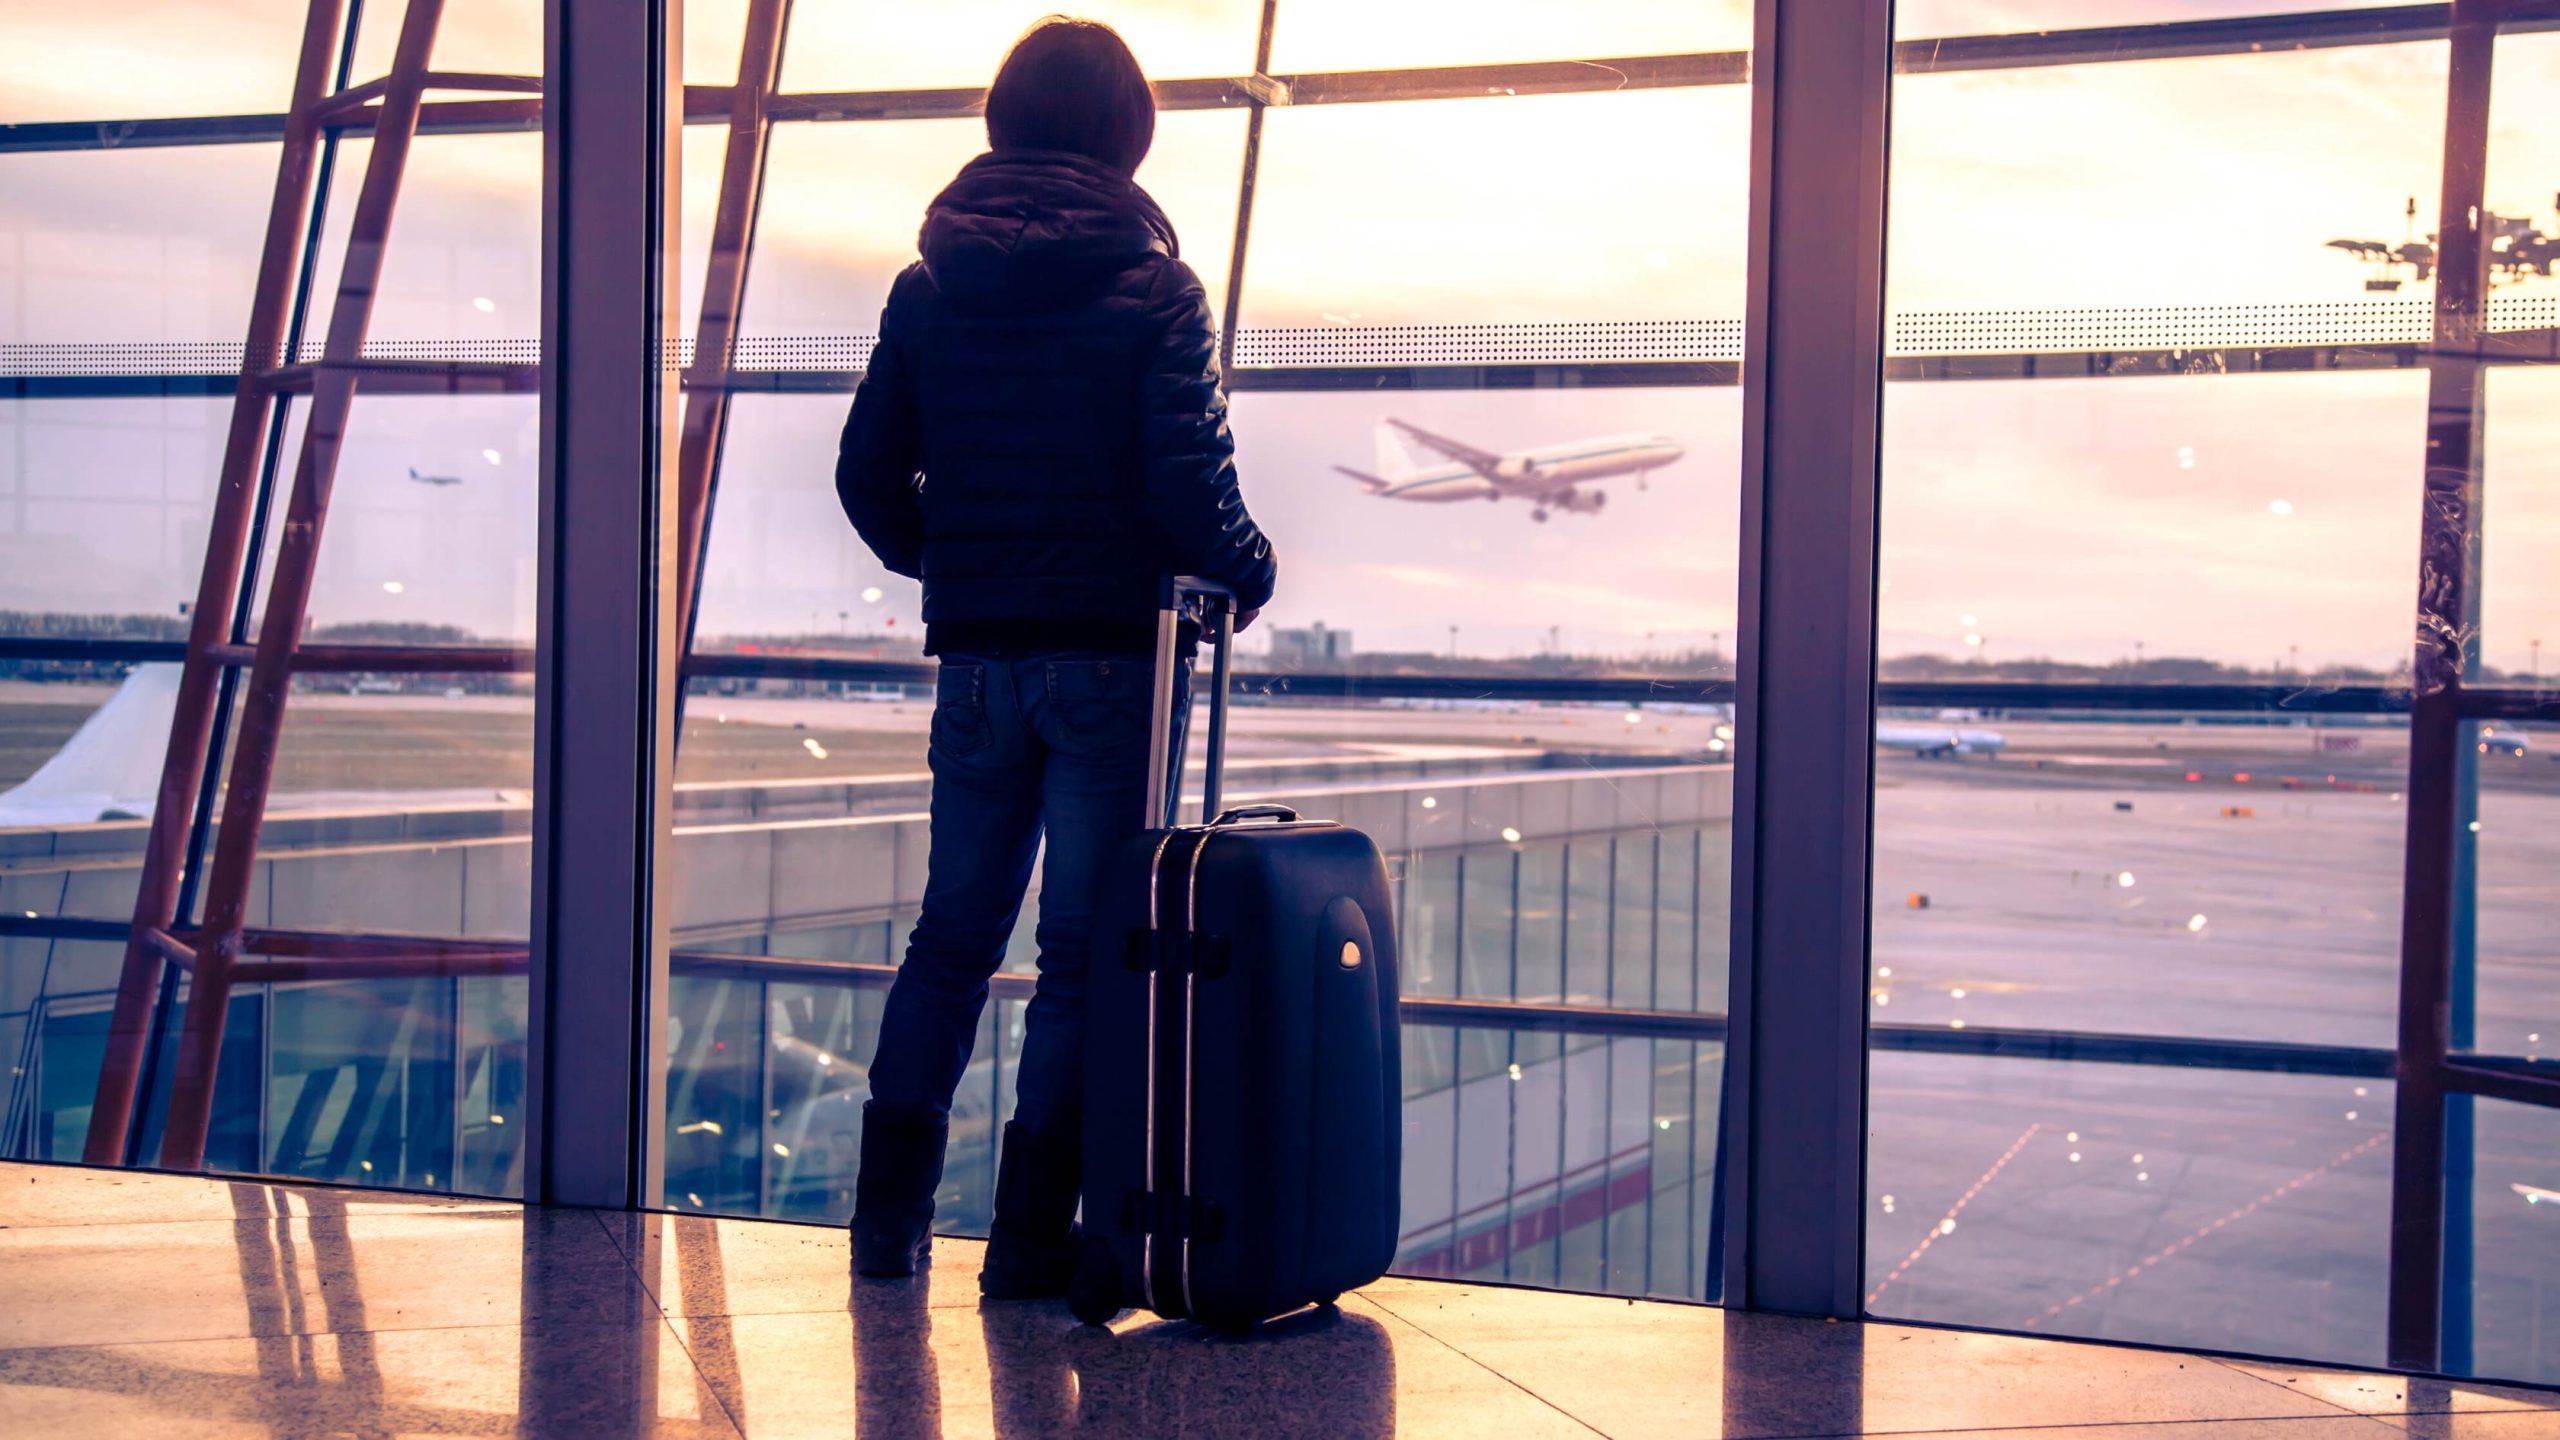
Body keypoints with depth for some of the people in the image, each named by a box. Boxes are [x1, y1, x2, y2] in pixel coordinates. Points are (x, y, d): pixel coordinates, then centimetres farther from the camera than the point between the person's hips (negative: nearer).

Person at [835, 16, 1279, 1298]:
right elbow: (1187, 481, -12)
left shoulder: (929, 287, 5)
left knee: (953, 933, 15)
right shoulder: (1153, 289, -6)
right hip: (1111, 653, -4)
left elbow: (868, 470, 7)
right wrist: (1246, 572, 7)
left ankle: (890, 1216, 17)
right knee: (1083, 949, 3)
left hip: (976, 654, 4)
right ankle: (1031, 1238, 5)